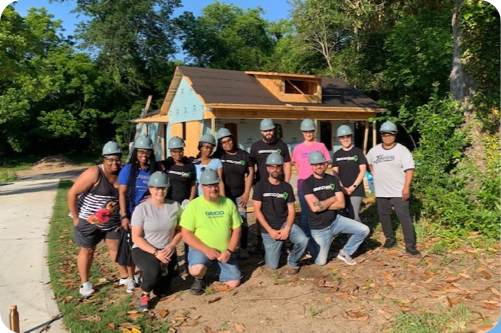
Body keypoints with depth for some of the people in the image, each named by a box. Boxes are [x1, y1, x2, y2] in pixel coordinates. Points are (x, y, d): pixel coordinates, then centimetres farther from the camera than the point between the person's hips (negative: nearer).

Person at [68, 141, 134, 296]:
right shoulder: (94, 173, -22)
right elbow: (72, 193, -20)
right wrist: (75, 218, -15)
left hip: (112, 220, 4)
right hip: (88, 220, -4)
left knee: (117, 247, 12)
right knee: (87, 250, 10)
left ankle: (126, 277, 27)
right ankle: (85, 284, 25)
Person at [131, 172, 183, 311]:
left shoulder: (175, 206, -5)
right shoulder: (141, 209, -13)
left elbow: (180, 230, 4)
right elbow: (136, 237, -13)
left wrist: (172, 245, -14)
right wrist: (155, 252, -22)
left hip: (167, 251, 3)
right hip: (143, 250, -3)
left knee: (162, 292, -2)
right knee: (154, 270, -35)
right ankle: (145, 295, -2)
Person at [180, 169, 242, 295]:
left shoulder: (229, 203, -1)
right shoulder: (193, 206, -11)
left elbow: (237, 229, 2)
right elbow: (186, 234, -11)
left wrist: (229, 251, -12)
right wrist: (206, 250, -20)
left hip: (224, 251, 3)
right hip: (201, 249, -3)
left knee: (234, 283, -6)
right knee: (196, 269, -33)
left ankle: (218, 267, 25)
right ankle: (199, 279, 5)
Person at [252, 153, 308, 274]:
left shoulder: (287, 187, 3)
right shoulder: (260, 186, -5)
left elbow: (291, 211, 2)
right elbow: (257, 210, -8)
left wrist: (287, 229, -14)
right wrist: (270, 230, -14)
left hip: (285, 223, 2)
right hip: (268, 229, -1)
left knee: (303, 240, -28)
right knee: (273, 265, -4)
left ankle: (293, 262, 2)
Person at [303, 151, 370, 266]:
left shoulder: (333, 179, -1)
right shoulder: (307, 183, -14)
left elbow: (341, 204, -9)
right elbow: (314, 207, -25)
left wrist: (321, 205, -18)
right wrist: (333, 199, -12)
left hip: (336, 220, 4)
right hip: (319, 228, -3)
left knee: (364, 230, -9)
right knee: (320, 262, -1)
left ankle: (345, 252, 11)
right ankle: (312, 247, 31)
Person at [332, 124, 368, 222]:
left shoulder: (358, 152, 0)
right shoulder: (337, 154, 9)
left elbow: (362, 171, -5)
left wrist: (353, 187, -12)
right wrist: (341, 187, -9)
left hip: (356, 191, -3)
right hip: (342, 191, 4)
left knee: (354, 217, -11)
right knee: (344, 216, 9)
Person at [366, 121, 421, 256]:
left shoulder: (402, 150, -5)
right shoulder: (374, 150, 8)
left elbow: (409, 169, -11)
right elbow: (367, 163, 25)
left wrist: (406, 187, -18)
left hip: (398, 192, -4)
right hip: (381, 192, 5)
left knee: (404, 217, -4)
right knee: (384, 216, 14)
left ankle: (410, 245, 3)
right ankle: (390, 239, 32)